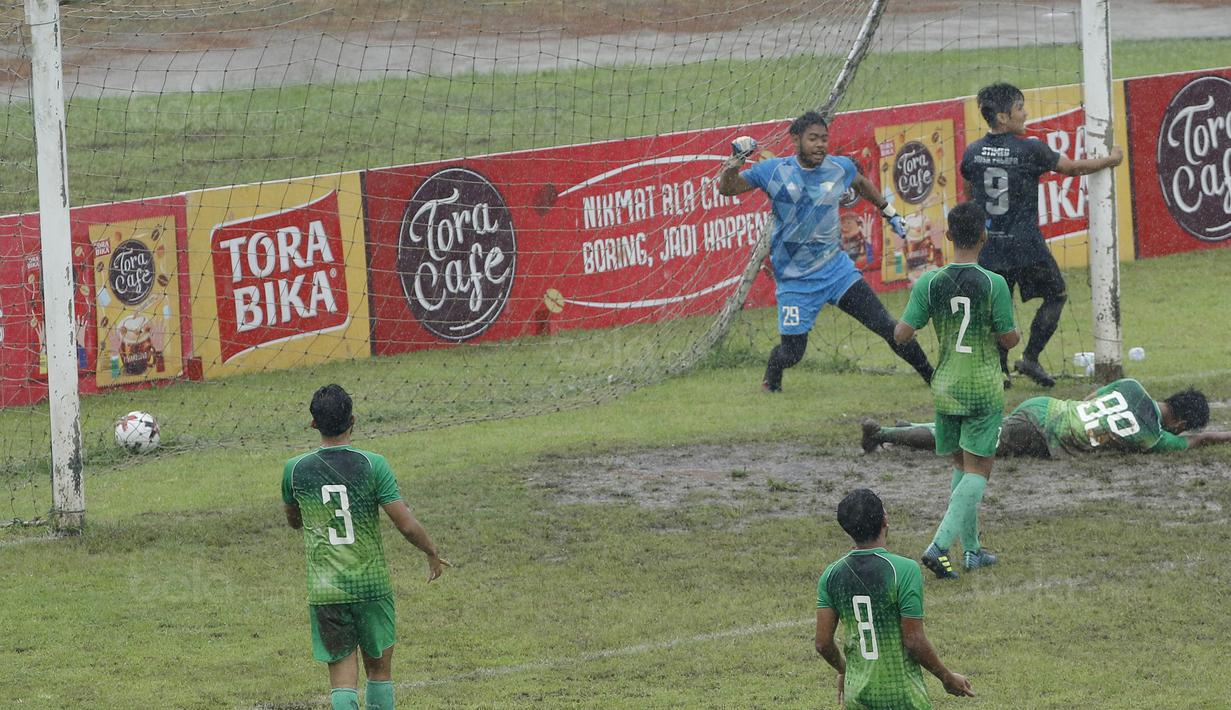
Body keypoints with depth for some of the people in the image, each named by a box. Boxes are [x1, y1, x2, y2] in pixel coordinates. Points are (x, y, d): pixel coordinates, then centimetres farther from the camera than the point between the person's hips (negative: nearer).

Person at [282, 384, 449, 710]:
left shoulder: (295, 470, -3)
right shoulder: (373, 465, -10)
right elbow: (407, 526, -11)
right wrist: (433, 554, 7)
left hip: (324, 591, 1)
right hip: (372, 585, -1)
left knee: (343, 678, 1)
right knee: (379, 668, 16)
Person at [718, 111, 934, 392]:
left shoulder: (840, 168, -1)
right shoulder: (774, 170, -9)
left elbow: (862, 183, 22)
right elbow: (727, 188, -6)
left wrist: (889, 211, 29)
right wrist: (736, 160, -23)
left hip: (836, 267, 2)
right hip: (795, 279, -2)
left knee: (887, 327, -6)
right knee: (792, 352, -3)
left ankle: (931, 377, 7)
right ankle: (771, 376, 32)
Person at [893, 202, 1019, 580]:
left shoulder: (930, 282, -7)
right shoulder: (994, 284, -15)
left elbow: (903, 334, -7)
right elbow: (1008, 339, -10)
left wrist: (900, 321, 15)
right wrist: (1014, 331, 13)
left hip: (945, 387, 4)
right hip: (984, 389, -4)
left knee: (961, 466, 18)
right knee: (977, 470, -1)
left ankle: (971, 549, 23)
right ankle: (939, 546, -16)